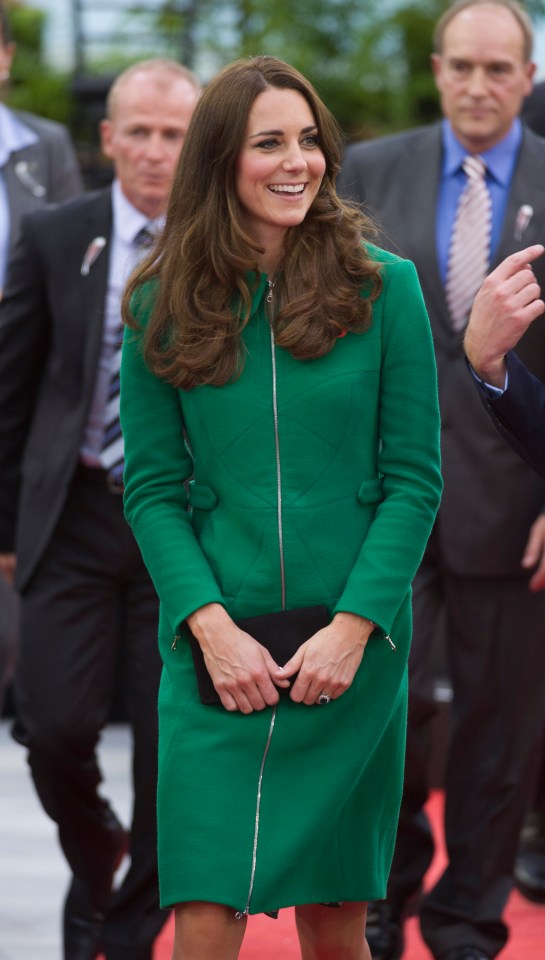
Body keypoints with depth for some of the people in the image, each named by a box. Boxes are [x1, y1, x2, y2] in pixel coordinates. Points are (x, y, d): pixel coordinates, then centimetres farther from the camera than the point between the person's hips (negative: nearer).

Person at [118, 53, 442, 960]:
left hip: (353, 652, 0)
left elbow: (415, 479, -1)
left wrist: (353, 626, -11)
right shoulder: (163, 308, 3)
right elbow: (152, 489, 2)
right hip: (216, 651, 0)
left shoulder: (383, 288, 0)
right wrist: (212, 626, -11)